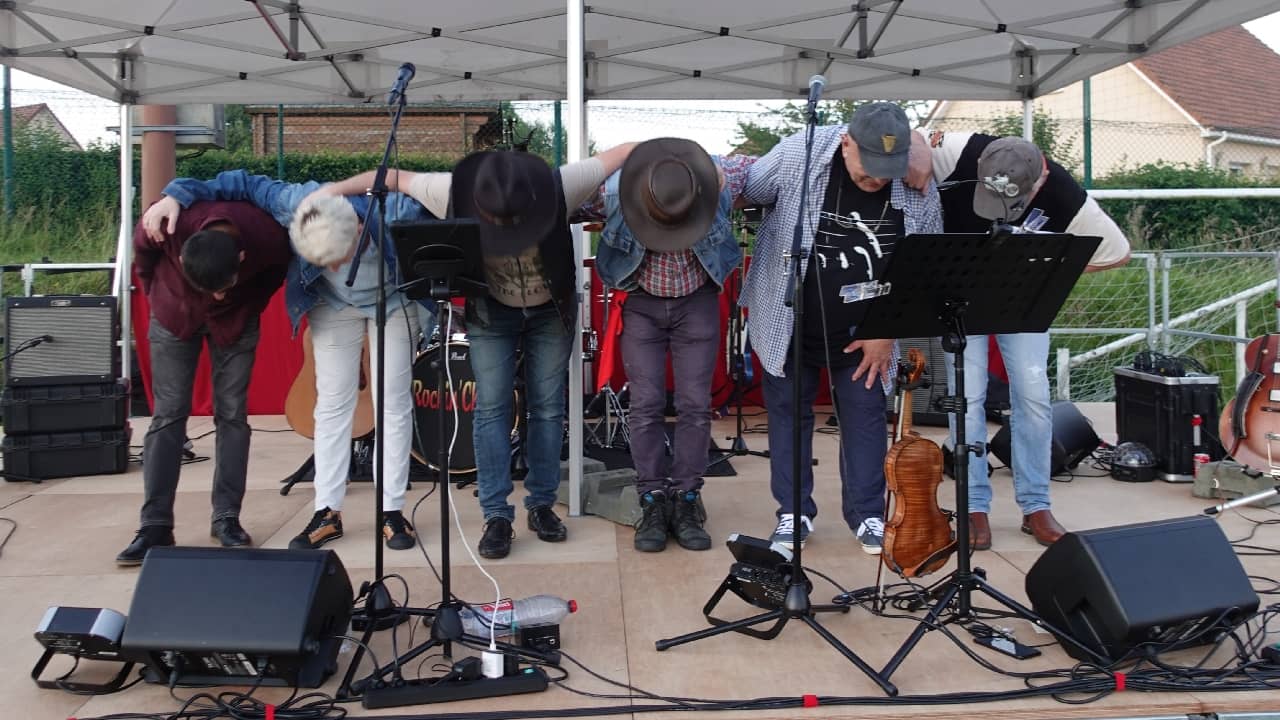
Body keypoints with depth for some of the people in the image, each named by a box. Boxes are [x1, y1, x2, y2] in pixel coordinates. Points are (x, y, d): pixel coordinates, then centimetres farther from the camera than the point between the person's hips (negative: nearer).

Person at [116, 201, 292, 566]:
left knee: (232, 415, -3)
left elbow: (276, 272, -6)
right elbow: (143, 253, -8)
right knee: (168, 416, -5)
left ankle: (227, 518, 5)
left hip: (235, 320, 0)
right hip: (175, 314, 0)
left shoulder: (269, 239, -33)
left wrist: (250, 306, -2)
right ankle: (155, 525, -1)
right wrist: (158, 295, 0)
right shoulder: (166, 227, -35)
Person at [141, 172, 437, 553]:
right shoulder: (296, 203, -32)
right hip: (334, 305, 2)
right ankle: (327, 512, 5)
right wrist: (177, 196, -23)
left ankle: (392, 511, 6)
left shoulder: (392, 212, -38)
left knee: (394, 404, -2)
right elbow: (243, 183, -19)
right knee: (332, 405, 0)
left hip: (394, 302, -2)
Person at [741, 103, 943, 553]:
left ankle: (867, 514, 23)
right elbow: (745, 191, -3)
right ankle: (793, 513, 23)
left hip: (863, 331, 1)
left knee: (865, 414, 7)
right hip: (790, 323, -1)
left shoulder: (918, 188, -14)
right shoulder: (798, 155, -21)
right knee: (789, 412, 8)